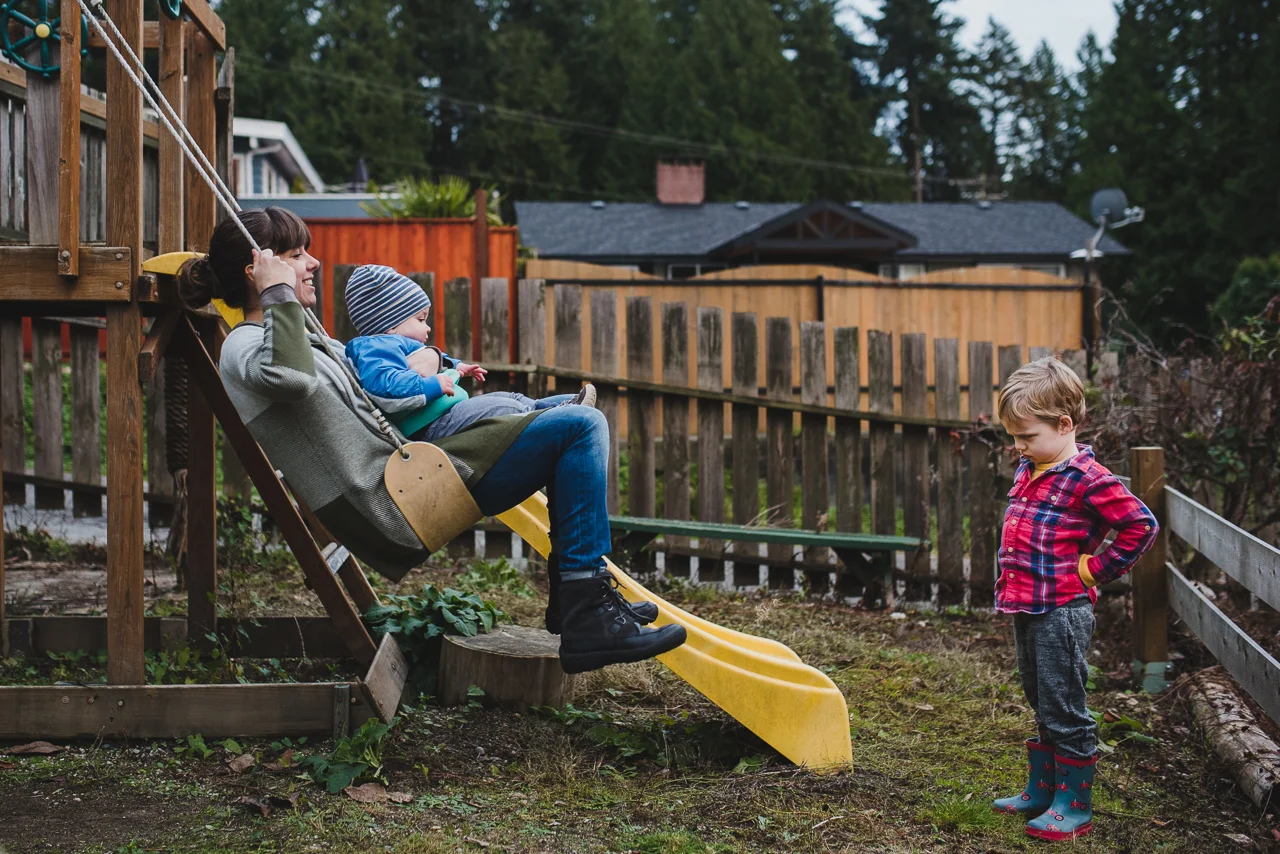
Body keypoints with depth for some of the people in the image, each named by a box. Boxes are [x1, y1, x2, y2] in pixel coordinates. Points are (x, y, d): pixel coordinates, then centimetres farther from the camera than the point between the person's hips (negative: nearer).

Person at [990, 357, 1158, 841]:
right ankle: (1041, 792, 30)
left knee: (1063, 711, -1)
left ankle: (1074, 805, 8)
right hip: (1026, 609, 9)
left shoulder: (1088, 480, -16)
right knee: (1041, 706, 19)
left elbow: (1141, 525, -17)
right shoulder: (1028, 471, 11)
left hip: (1062, 613, -9)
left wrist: (1097, 570, -12)